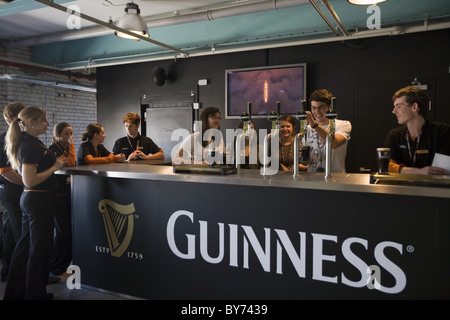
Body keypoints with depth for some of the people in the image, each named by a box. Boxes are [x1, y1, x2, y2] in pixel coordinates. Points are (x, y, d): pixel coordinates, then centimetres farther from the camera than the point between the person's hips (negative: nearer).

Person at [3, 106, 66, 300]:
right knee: (39, 247, 3)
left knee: (25, 244, 18)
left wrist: (54, 162, 11)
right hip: (39, 200, -10)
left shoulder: (31, 142, 9)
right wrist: (54, 167, -16)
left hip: (30, 199, 10)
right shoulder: (30, 146, -20)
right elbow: (30, 181, -25)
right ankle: (36, 294, 19)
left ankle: (15, 292, 33)